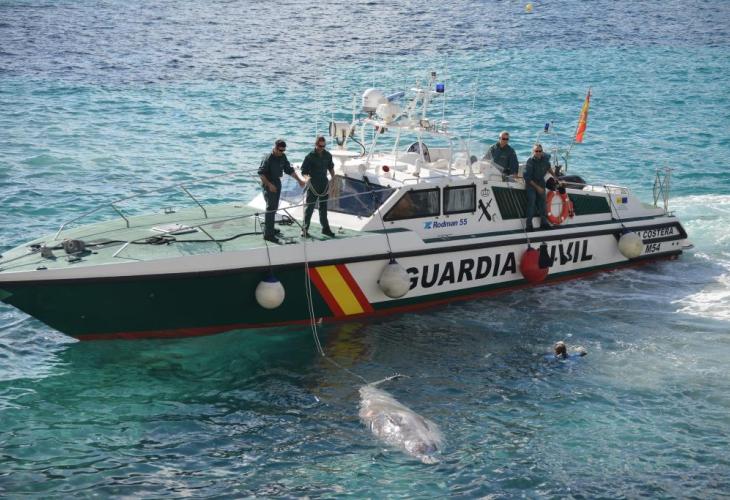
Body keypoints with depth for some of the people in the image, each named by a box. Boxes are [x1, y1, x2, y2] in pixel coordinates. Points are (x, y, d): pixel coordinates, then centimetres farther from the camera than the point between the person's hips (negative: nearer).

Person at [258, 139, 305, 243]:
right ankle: (268, 234, -10)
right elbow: (261, 173, -19)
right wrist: (269, 184, -25)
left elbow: (290, 170, 9)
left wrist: (299, 180, 1)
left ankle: (270, 229, 34)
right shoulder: (268, 158, -20)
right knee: (270, 208, -11)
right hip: (269, 185, -8)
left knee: (274, 207, 18)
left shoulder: (283, 157, 2)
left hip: (277, 183, 8)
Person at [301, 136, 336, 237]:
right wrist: (307, 177, -30)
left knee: (323, 207, 14)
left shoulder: (327, 155, 3)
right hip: (313, 186, -5)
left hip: (324, 185, 5)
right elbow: (304, 172, -11)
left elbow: (331, 168, 18)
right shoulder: (310, 156, -12)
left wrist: (333, 179, 13)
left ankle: (325, 228, 22)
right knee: (309, 207, 0)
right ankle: (305, 229, 7)